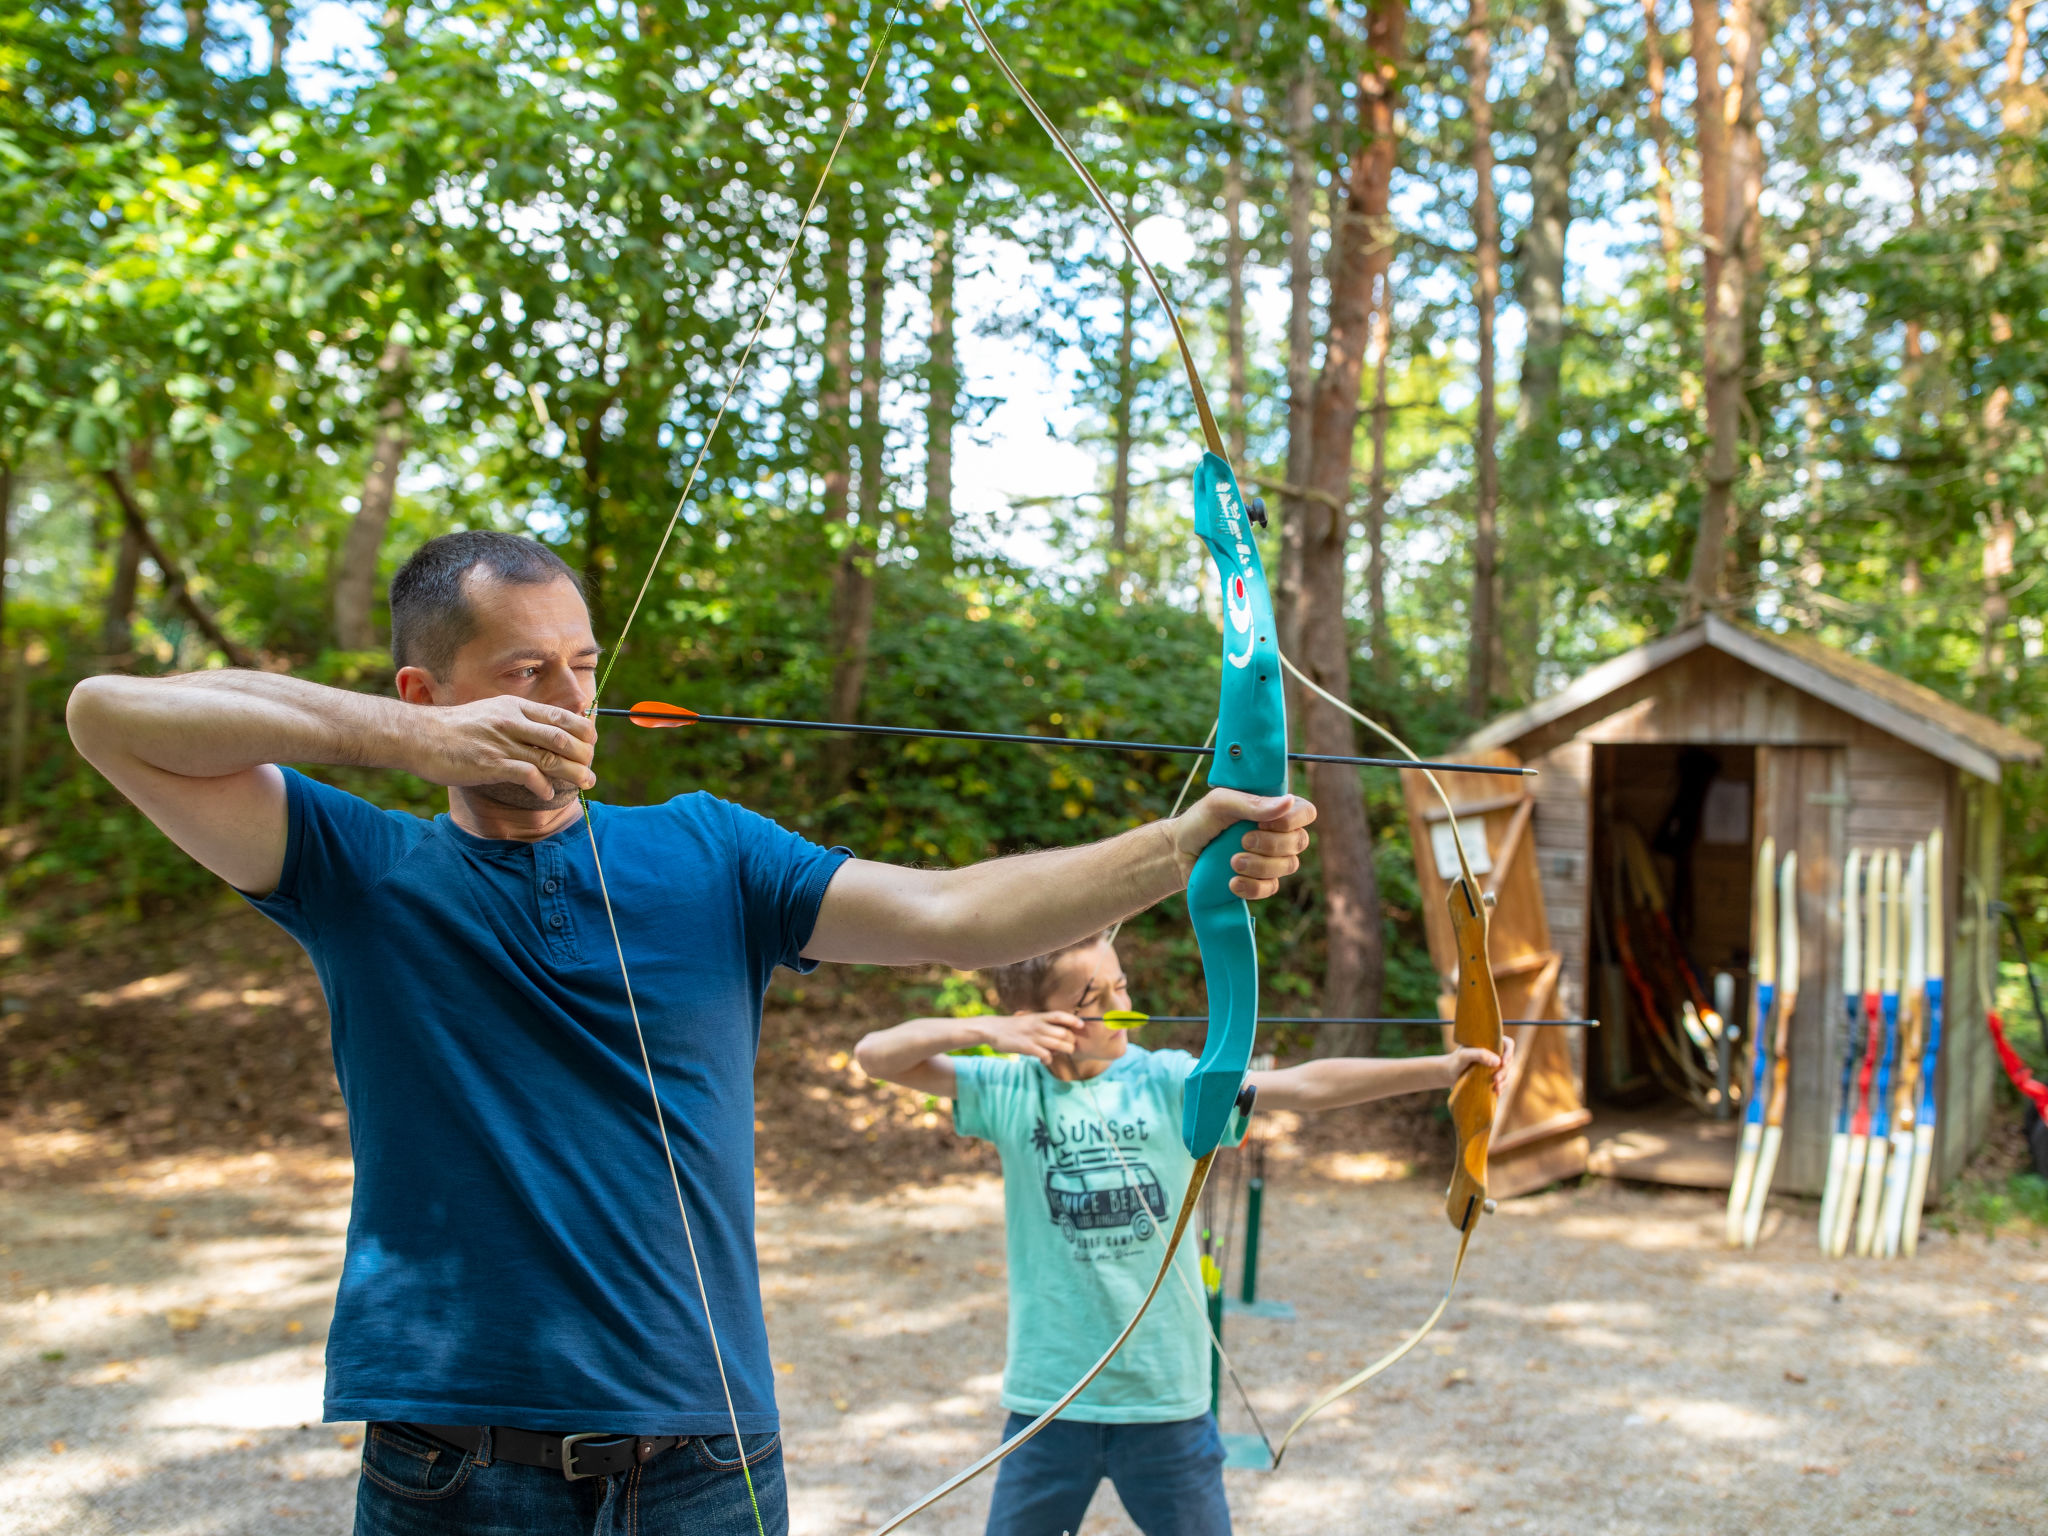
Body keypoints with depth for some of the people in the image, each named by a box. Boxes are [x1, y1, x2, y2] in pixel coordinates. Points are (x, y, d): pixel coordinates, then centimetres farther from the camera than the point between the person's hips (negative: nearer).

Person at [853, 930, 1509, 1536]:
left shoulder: (1168, 1082, -4)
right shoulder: (1008, 1089, -3)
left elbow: (1305, 1085, -14)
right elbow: (874, 1053, -6)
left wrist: (1440, 1067, -24)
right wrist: (982, 1030, -21)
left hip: (1166, 1397, 0)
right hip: (1050, 1394, 0)